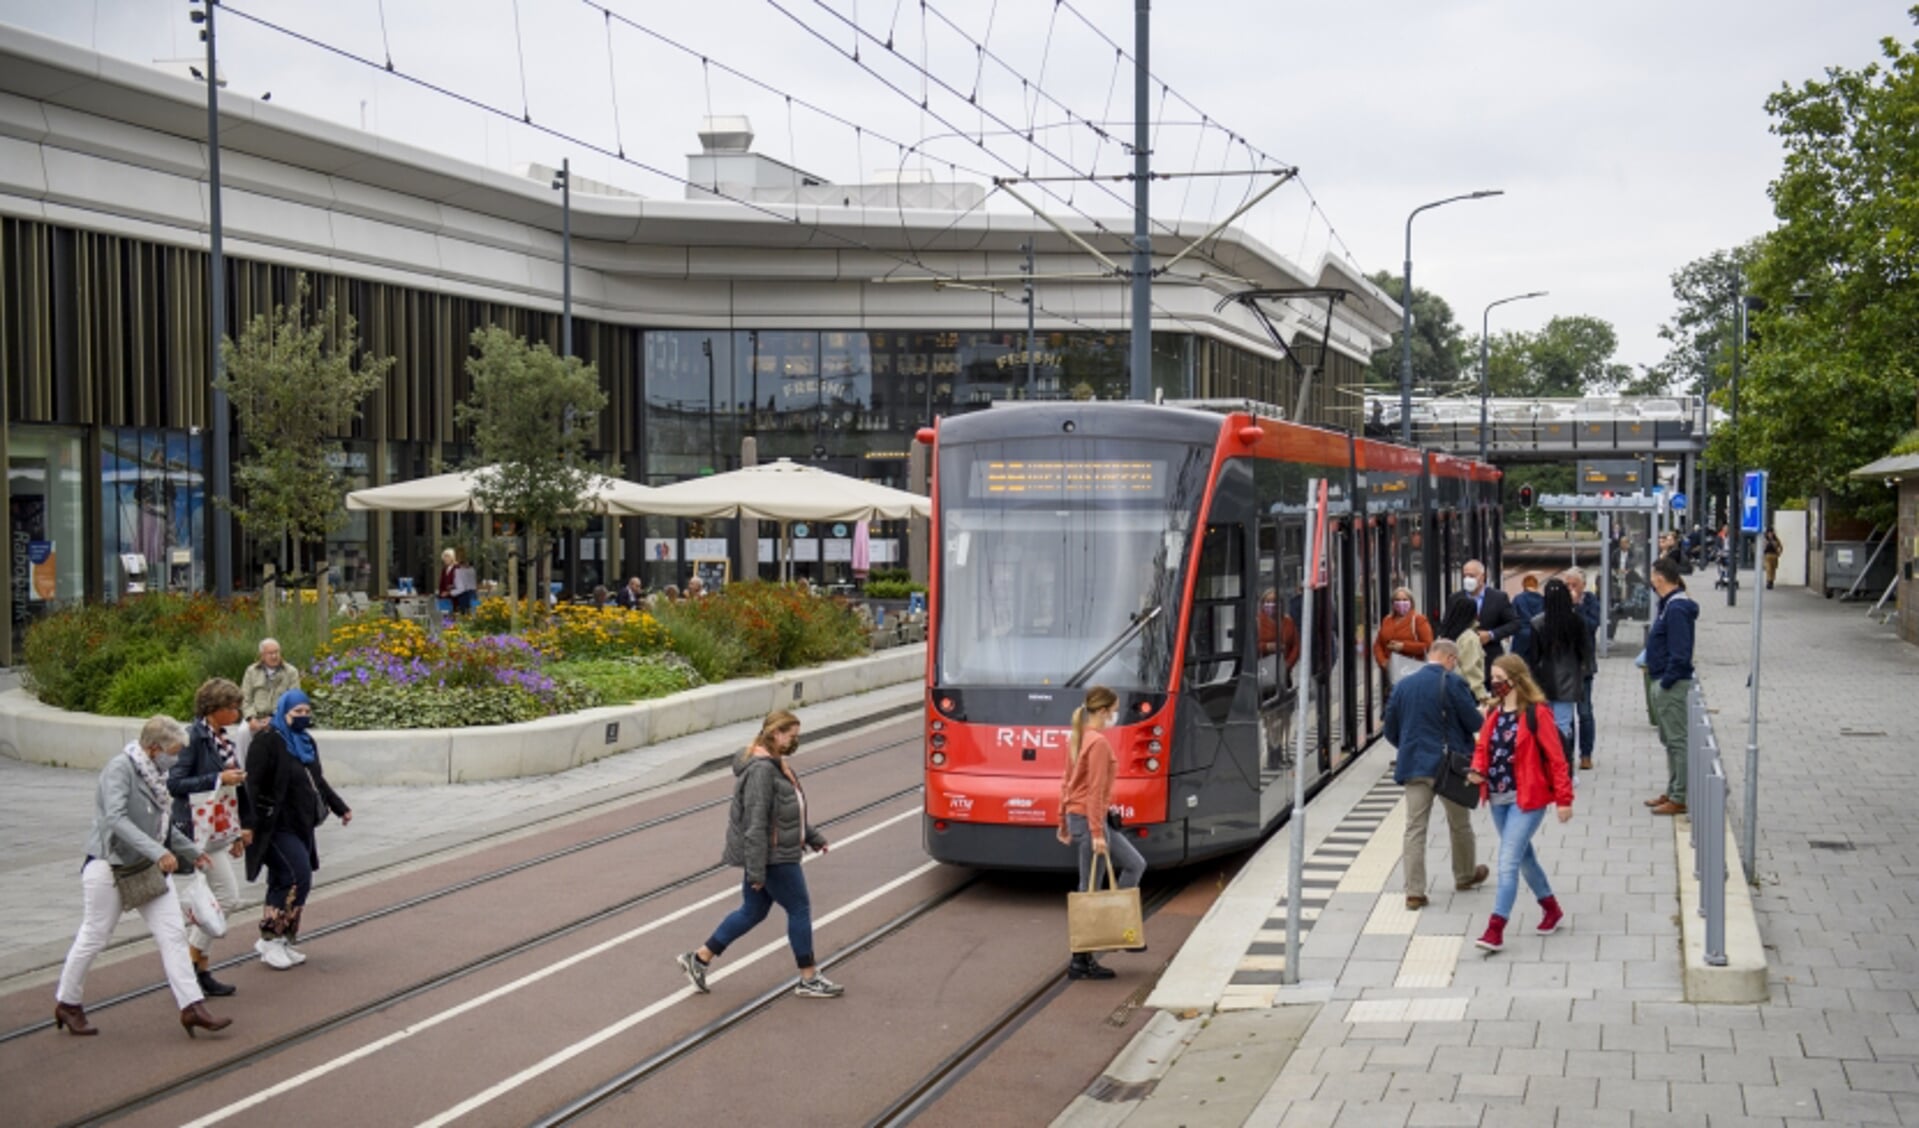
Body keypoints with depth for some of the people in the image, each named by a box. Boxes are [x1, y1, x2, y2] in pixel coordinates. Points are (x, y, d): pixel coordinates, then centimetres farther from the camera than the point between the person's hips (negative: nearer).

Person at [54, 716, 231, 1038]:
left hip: (147, 868, 8)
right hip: (109, 867, -7)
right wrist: (158, 852, -38)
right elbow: (115, 818, -31)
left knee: (173, 933, -1)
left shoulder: (152, 772, 6)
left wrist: (190, 852, 28)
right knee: (94, 937, 7)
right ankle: (67, 1003, 27)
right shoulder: (120, 768, -19)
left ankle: (192, 1007, -1)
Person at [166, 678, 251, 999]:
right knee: (228, 897, -9)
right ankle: (190, 961, 0)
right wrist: (219, 779, -25)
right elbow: (174, 783, -21)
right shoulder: (195, 737, -15)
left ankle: (198, 969, 17)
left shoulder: (221, 738, 12)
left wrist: (239, 829, 20)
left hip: (220, 830, 9)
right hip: (200, 830, -9)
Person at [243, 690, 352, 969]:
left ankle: (282, 942, 16)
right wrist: (250, 825, -25)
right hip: (277, 827, -8)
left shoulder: (306, 742, 14)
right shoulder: (267, 741, -12)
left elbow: (318, 781, 27)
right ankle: (270, 939, -5)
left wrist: (340, 808, 31)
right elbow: (252, 785, -18)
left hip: (300, 826, 8)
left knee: (284, 882, 10)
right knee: (298, 877, -15)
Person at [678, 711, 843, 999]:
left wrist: (813, 837, 25)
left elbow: (792, 808, 24)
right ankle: (809, 980, 11)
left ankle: (699, 958, 22)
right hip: (771, 857, -10)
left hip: (778, 854, 10)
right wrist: (756, 871, -23)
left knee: (753, 911, 16)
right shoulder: (761, 770, -22)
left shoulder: (778, 764, 11)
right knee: (799, 909, 0)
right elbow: (755, 823, -24)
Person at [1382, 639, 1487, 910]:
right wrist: (1481, 712, 13)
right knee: (1460, 825, 17)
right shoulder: (1453, 683, -11)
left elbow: (1390, 730, 9)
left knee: (1415, 828, 1)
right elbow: (1474, 723, -9)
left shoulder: (1404, 685, 5)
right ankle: (1465, 876, 36)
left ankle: (1414, 891, -4)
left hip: (1413, 766, 3)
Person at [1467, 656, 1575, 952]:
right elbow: (1483, 746, 18)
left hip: (1526, 799, -8)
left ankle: (1496, 929, -13)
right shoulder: (1494, 713, 9)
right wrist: (1478, 769, -4)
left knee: (1508, 861, -12)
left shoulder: (1536, 713, -13)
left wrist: (1564, 798, -12)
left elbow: (1555, 756, -12)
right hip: (1498, 798, 8)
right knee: (1523, 855, 20)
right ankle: (1551, 908, 39)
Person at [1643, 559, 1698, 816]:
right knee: (1670, 740, 18)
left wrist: (1666, 681, -19)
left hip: (1672, 686, -11)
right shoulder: (1670, 605, 12)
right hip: (1665, 682, 11)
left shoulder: (1676, 609, -19)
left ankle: (1680, 799, 0)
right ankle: (1673, 792, 27)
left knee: (1677, 740, -5)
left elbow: (1679, 653, -23)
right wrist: (1655, 673, 13)